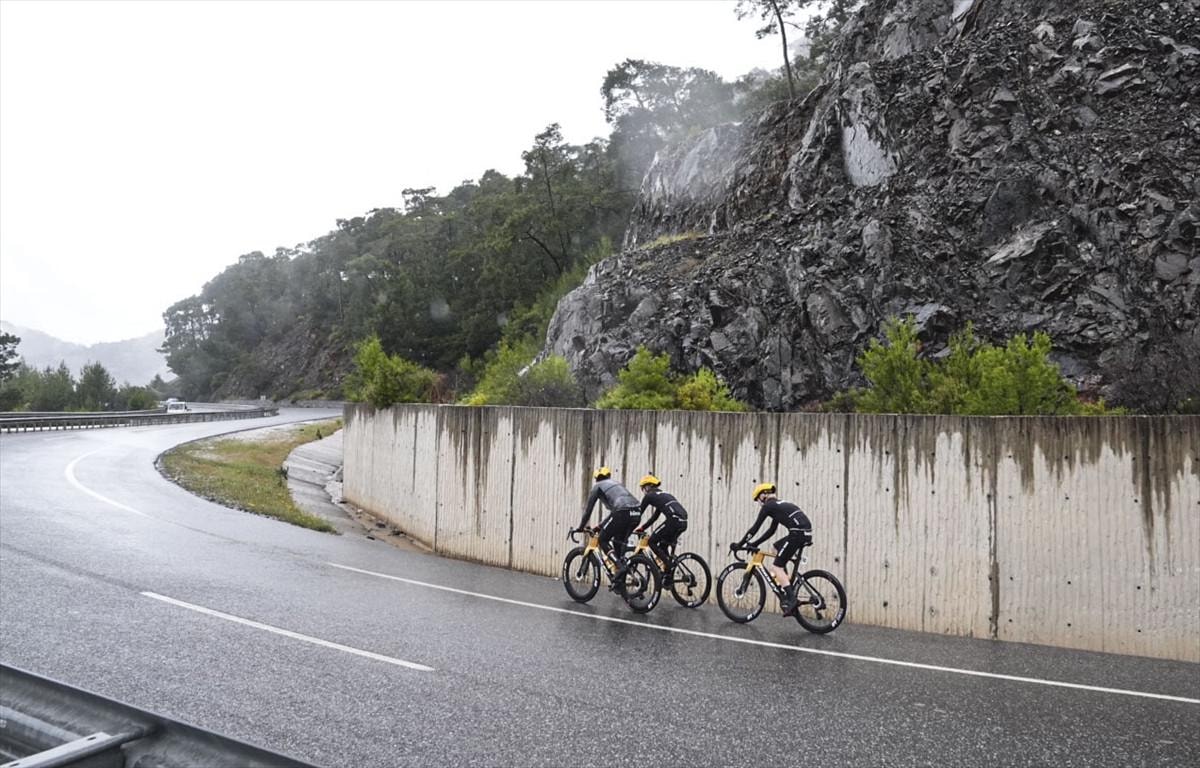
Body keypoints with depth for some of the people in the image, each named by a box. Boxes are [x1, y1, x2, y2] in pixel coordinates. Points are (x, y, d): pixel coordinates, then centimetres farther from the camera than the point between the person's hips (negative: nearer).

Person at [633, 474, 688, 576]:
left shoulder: (649, 495, 8)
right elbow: (655, 516, 34)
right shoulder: (663, 494, 30)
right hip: (683, 521, 8)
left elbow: (638, 513, 9)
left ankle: (668, 565, -5)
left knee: (652, 542, 5)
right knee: (663, 545, 21)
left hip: (674, 520, -8)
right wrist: (642, 527, 36)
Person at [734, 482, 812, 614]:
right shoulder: (779, 505, 28)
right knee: (776, 547, 26)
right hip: (807, 532, 9)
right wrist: (754, 544, 33)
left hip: (798, 532, -9)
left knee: (776, 567, -2)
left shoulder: (768, 506, 4)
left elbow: (754, 528, 3)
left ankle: (791, 598, -12)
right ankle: (787, 587, 23)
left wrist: (740, 544, 11)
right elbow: (771, 531, 32)